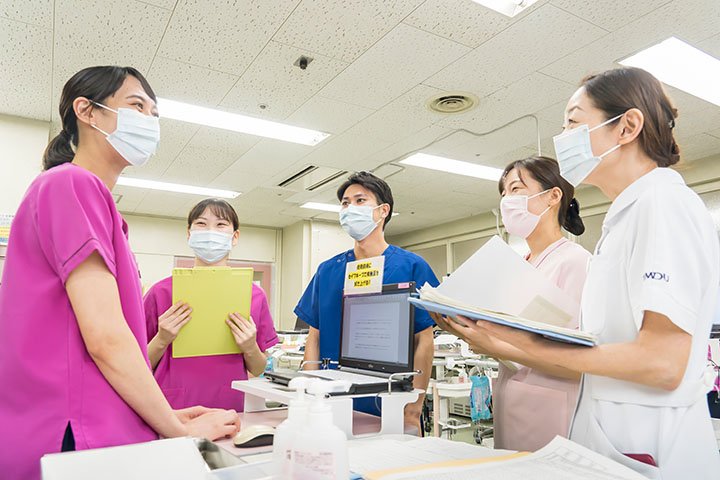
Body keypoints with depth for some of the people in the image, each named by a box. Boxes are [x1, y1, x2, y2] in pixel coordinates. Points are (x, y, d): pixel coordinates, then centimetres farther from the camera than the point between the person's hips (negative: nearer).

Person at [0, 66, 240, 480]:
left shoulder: (92, 196, 14)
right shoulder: (72, 184, -13)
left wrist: (166, 417, 8)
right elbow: (105, 337, -21)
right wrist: (178, 429, -10)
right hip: (76, 443, -9)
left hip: (95, 433, 9)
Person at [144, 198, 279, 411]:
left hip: (230, 409, 1)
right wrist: (162, 340, -11)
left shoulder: (254, 295, 1)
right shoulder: (162, 292, -2)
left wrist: (250, 349, -10)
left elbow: (258, 370, 9)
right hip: (173, 410, 0)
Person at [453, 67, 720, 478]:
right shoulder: (627, 216, 12)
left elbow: (661, 363, -22)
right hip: (610, 434, 8)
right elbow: (611, 342, 10)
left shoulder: (664, 203, -15)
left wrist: (527, 342, -20)